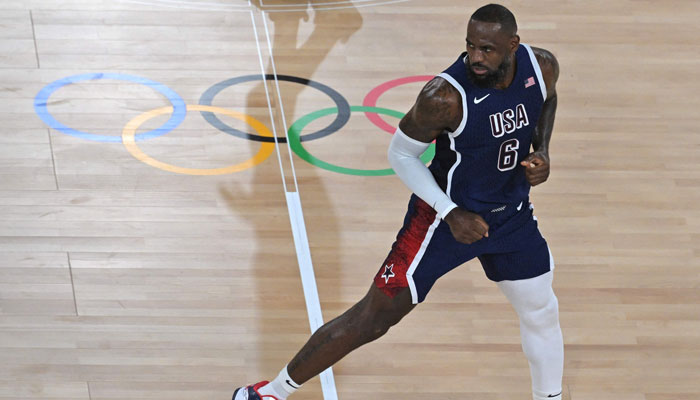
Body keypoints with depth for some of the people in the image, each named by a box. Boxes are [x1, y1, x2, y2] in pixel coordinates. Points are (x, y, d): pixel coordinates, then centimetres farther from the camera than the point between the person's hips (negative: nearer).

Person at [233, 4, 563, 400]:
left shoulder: (543, 66, -14)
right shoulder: (445, 96, -31)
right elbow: (401, 155, -16)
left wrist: (542, 151, -6)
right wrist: (451, 214, -22)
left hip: (512, 212, 6)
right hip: (447, 213, -5)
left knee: (542, 313, 18)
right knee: (371, 319, -4)